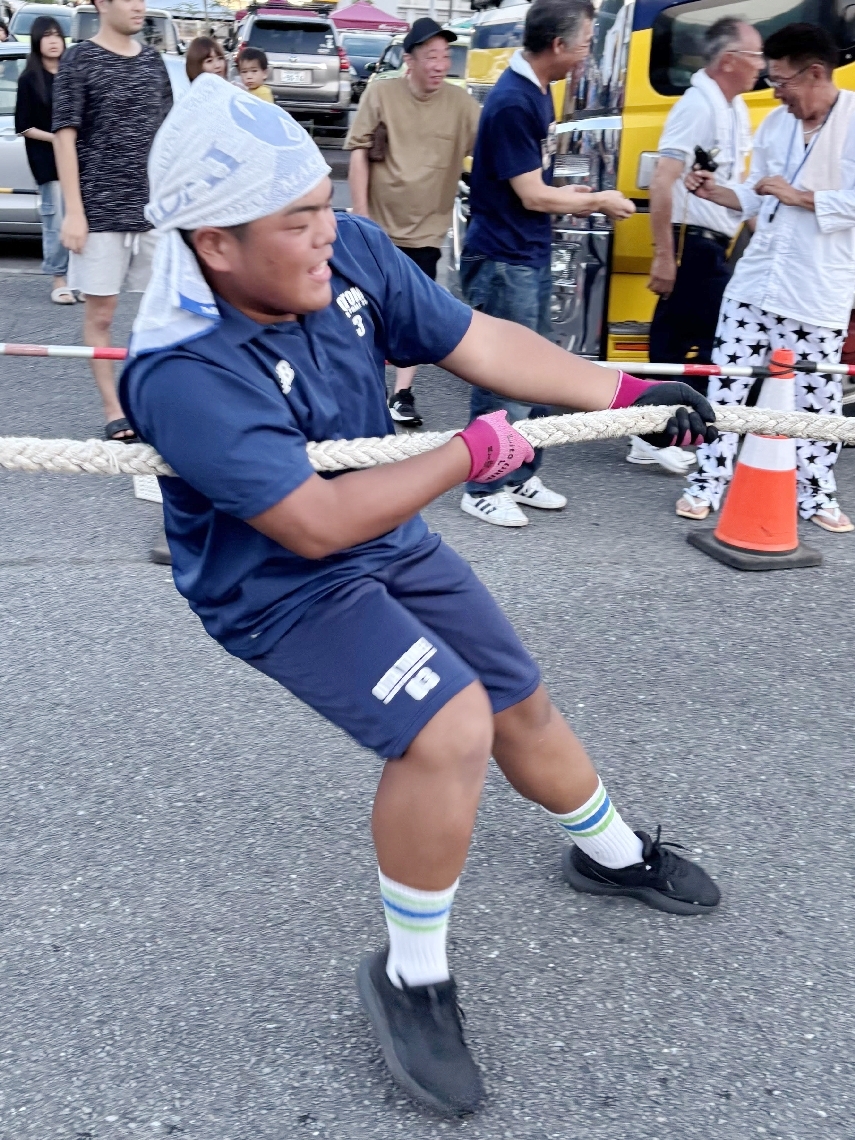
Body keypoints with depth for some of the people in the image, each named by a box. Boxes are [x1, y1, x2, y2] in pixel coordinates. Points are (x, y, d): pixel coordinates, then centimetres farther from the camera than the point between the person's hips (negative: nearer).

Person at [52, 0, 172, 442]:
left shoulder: (153, 61, 11)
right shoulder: (79, 60, -3)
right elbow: (65, 137, -6)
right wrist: (73, 211, -12)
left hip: (156, 208, 5)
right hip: (100, 211, -4)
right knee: (100, 313, 1)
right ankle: (113, 410, 10)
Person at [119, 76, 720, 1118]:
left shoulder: (349, 255, -16)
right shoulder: (183, 375, -32)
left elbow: (480, 343, -6)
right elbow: (316, 523, -34)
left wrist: (625, 393, -9)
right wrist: (472, 453, -25)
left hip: (390, 540, 7)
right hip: (279, 590, -6)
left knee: (517, 700, 17)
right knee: (449, 725, -26)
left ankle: (610, 853, 47)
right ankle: (412, 979, 0)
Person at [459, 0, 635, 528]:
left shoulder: (537, 91, 9)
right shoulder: (512, 102, -20)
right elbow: (532, 195, -17)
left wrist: (572, 195, 6)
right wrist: (597, 202, -5)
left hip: (533, 256, 10)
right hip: (503, 260, -10)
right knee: (504, 379, -3)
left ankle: (521, 477, 27)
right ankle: (484, 488, 9)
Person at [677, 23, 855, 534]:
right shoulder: (775, 123, 10)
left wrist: (799, 196, -17)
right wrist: (714, 192, 1)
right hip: (755, 280, 5)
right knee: (728, 384, 5)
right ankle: (708, 483, 14)